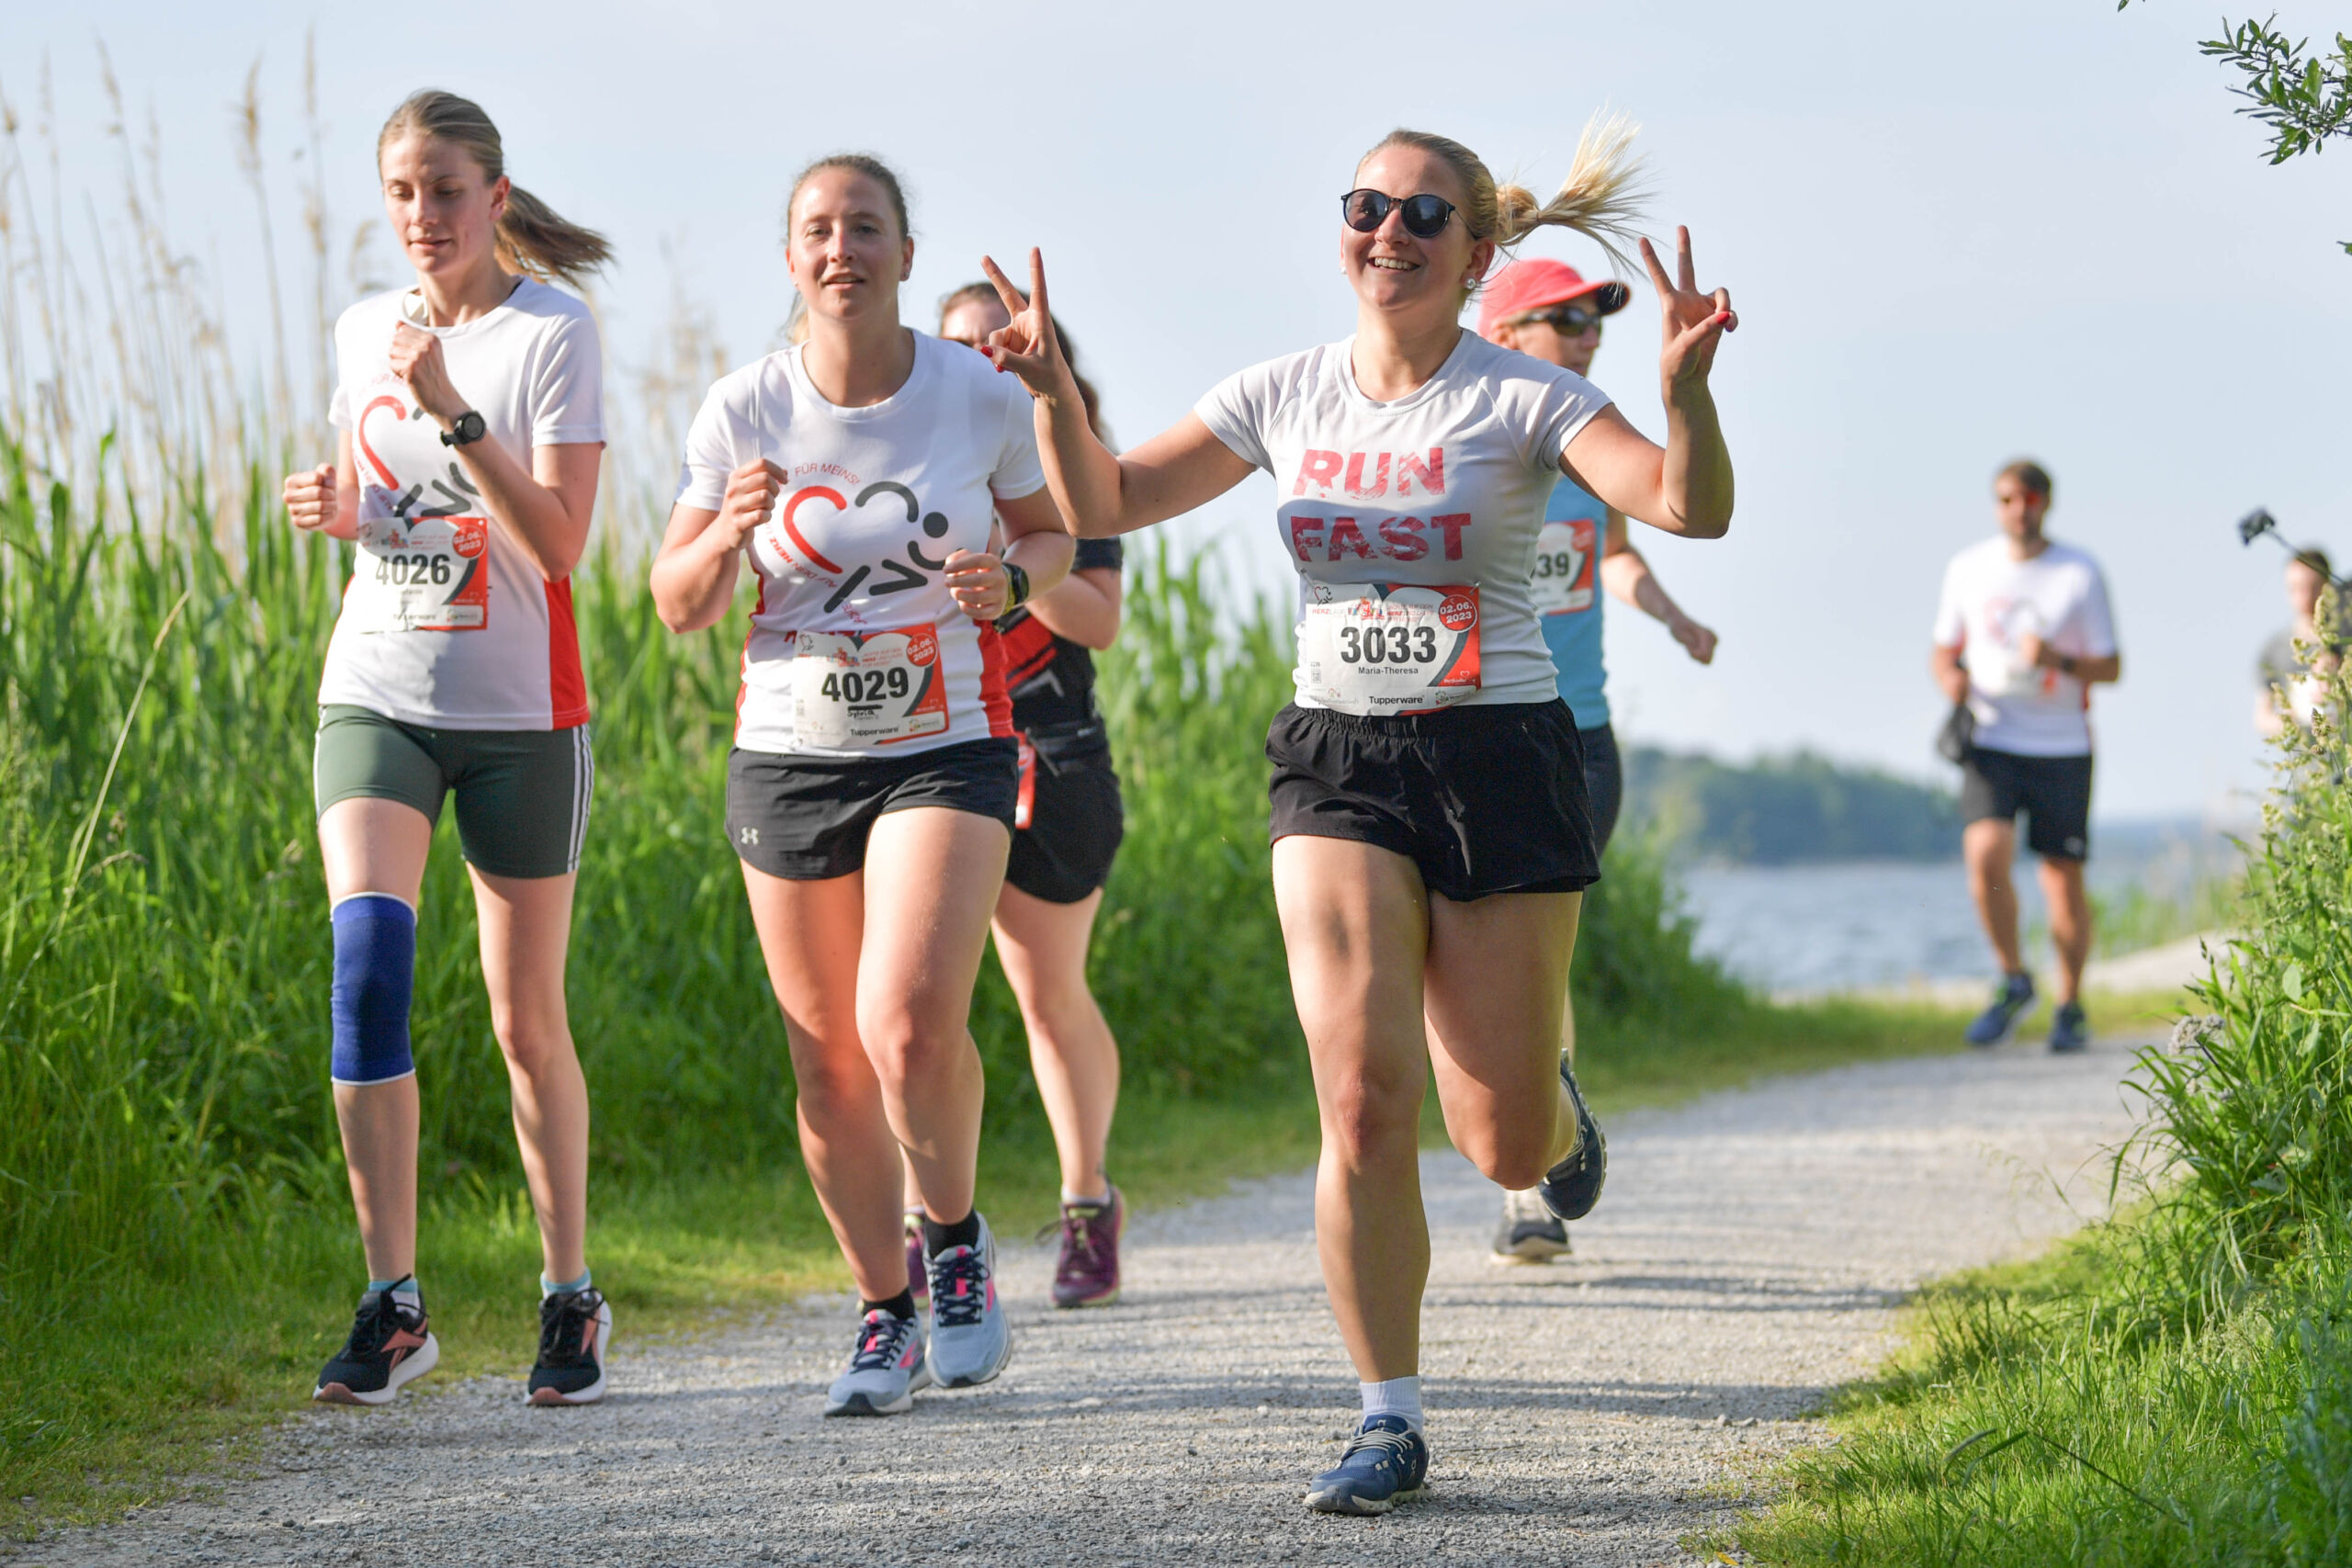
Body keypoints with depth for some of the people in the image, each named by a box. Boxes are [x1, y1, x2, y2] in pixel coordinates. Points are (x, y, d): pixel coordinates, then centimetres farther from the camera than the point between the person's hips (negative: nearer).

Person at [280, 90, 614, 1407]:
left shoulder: (553, 334, -7)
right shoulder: (366, 334, 9)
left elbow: (558, 543, -17)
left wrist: (450, 410, -24)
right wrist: (335, 508, 0)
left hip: (521, 714, -3)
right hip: (377, 694, 3)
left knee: (529, 1018, 5)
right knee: (369, 951, -19)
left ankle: (572, 1295, 22)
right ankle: (394, 1302, -16)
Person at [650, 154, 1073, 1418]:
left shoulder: (982, 396, -5)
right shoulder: (745, 409, -3)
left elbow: (1049, 530, 12)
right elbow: (679, 605, 1)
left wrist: (1011, 580, -10)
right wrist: (731, 531, -20)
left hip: (948, 749, -2)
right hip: (790, 754, 2)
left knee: (911, 1021, -22)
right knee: (829, 1063, 5)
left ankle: (955, 1240, 5)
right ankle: (886, 1316, 22)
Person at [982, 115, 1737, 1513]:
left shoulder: (1522, 398, -6)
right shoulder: (1287, 397, 6)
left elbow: (1692, 508, -19)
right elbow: (1107, 503, 9)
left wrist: (1684, 386, -38)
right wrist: (1054, 387, -9)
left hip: (1501, 762, -2)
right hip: (1339, 768, 2)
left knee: (1503, 1142, 1)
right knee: (1362, 1096, -14)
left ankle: (1558, 1107, 41)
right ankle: (1390, 1424, -4)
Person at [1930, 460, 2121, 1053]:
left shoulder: (2080, 573, 0)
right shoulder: (1968, 569, 7)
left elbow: (2111, 667, 1)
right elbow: (1944, 651, 17)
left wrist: (2061, 662, -19)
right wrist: (1951, 677, -7)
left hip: (2062, 745, -1)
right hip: (1991, 740, 1)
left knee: (2064, 877, 1)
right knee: (1986, 853, -20)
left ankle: (2070, 1005, 19)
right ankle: (2012, 981, 0)